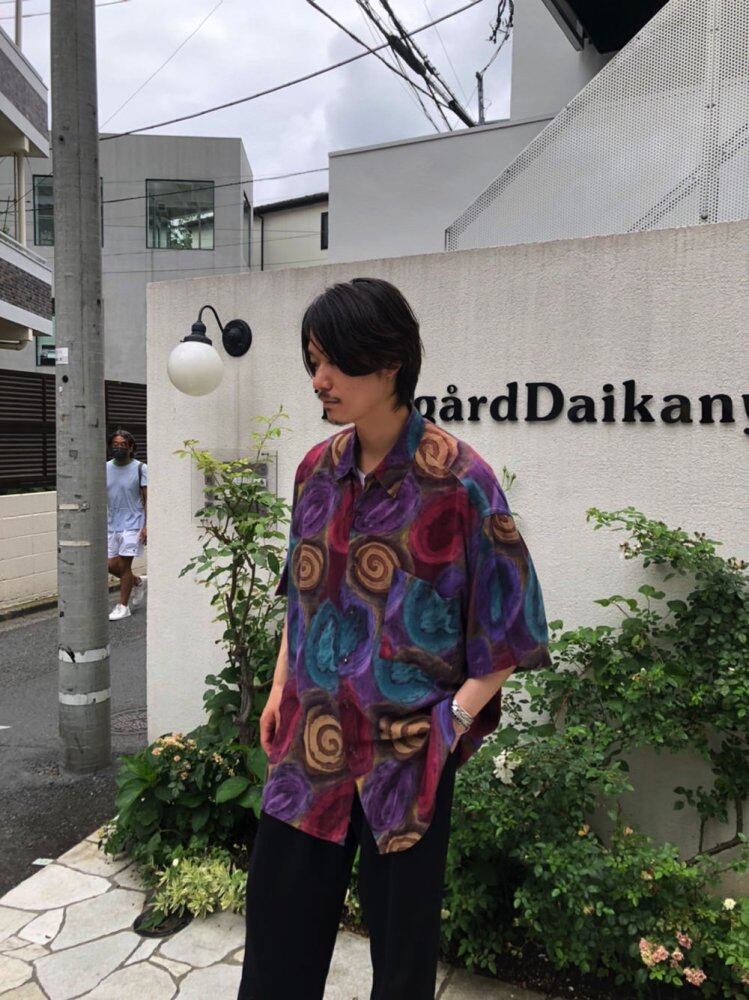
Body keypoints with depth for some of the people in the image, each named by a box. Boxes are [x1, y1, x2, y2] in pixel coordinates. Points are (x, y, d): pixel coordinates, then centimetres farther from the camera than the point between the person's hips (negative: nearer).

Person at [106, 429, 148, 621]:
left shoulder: (140, 468, -6)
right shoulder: (105, 469, 6)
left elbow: (147, 499, -6)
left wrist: (146, 526, -14)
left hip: (132, 524, -5)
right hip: (111, 525, 5)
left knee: (124, 564, -5)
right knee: (111, 565, 6)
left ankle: (123, 606, 8)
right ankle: (139, 582, 33)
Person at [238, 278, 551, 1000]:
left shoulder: (458, 479, -15)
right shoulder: (318, 469, 2)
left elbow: (508, 622, -9)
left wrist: (456, 713, -14)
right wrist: (281, 687, 9)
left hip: (407, 750, -5)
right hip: (308, 741, 5)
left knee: (401, 938, 17)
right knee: (278, 928, 20)